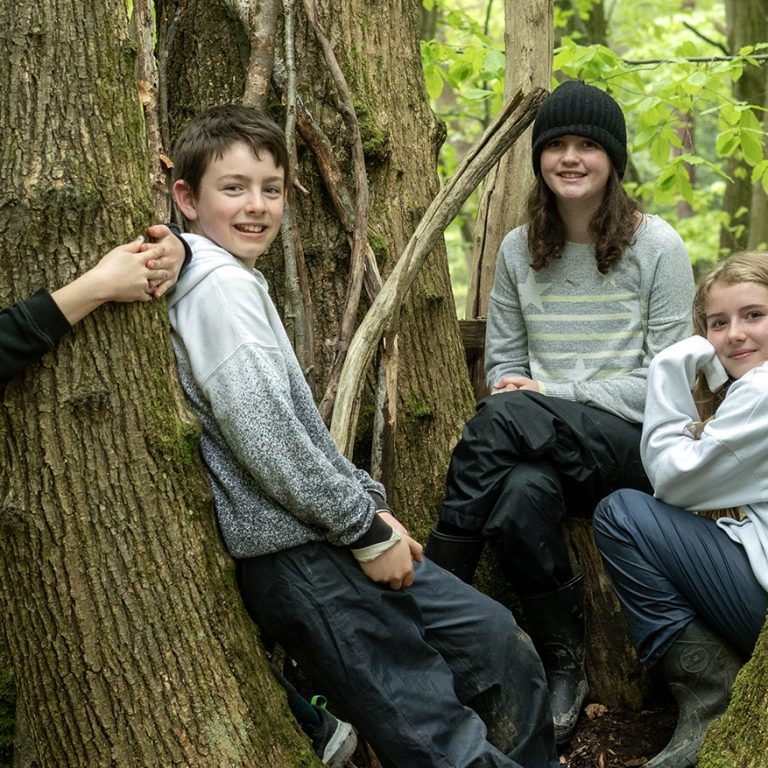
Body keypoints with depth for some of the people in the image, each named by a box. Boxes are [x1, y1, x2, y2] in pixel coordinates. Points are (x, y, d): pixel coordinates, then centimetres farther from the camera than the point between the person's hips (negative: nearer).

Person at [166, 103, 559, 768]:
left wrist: (370, 502, 8)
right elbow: (262, 434, -22)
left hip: (324, 538, 11)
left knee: (502, 643, 13)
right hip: (292, 555, -10)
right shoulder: (220, 284, -14)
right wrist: (366, 529, -14)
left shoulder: (240, 281, 18)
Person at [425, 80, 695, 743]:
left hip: (632, 444, -3)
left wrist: (547, 395, -14)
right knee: (522, 490, -35)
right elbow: (502, 358, 17)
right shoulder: (519, 250, 12)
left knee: (502, 419, -32)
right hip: (544, 447, 3)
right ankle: (564, 666, -18)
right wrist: (510, 386, -9)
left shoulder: (657, 246, -1)